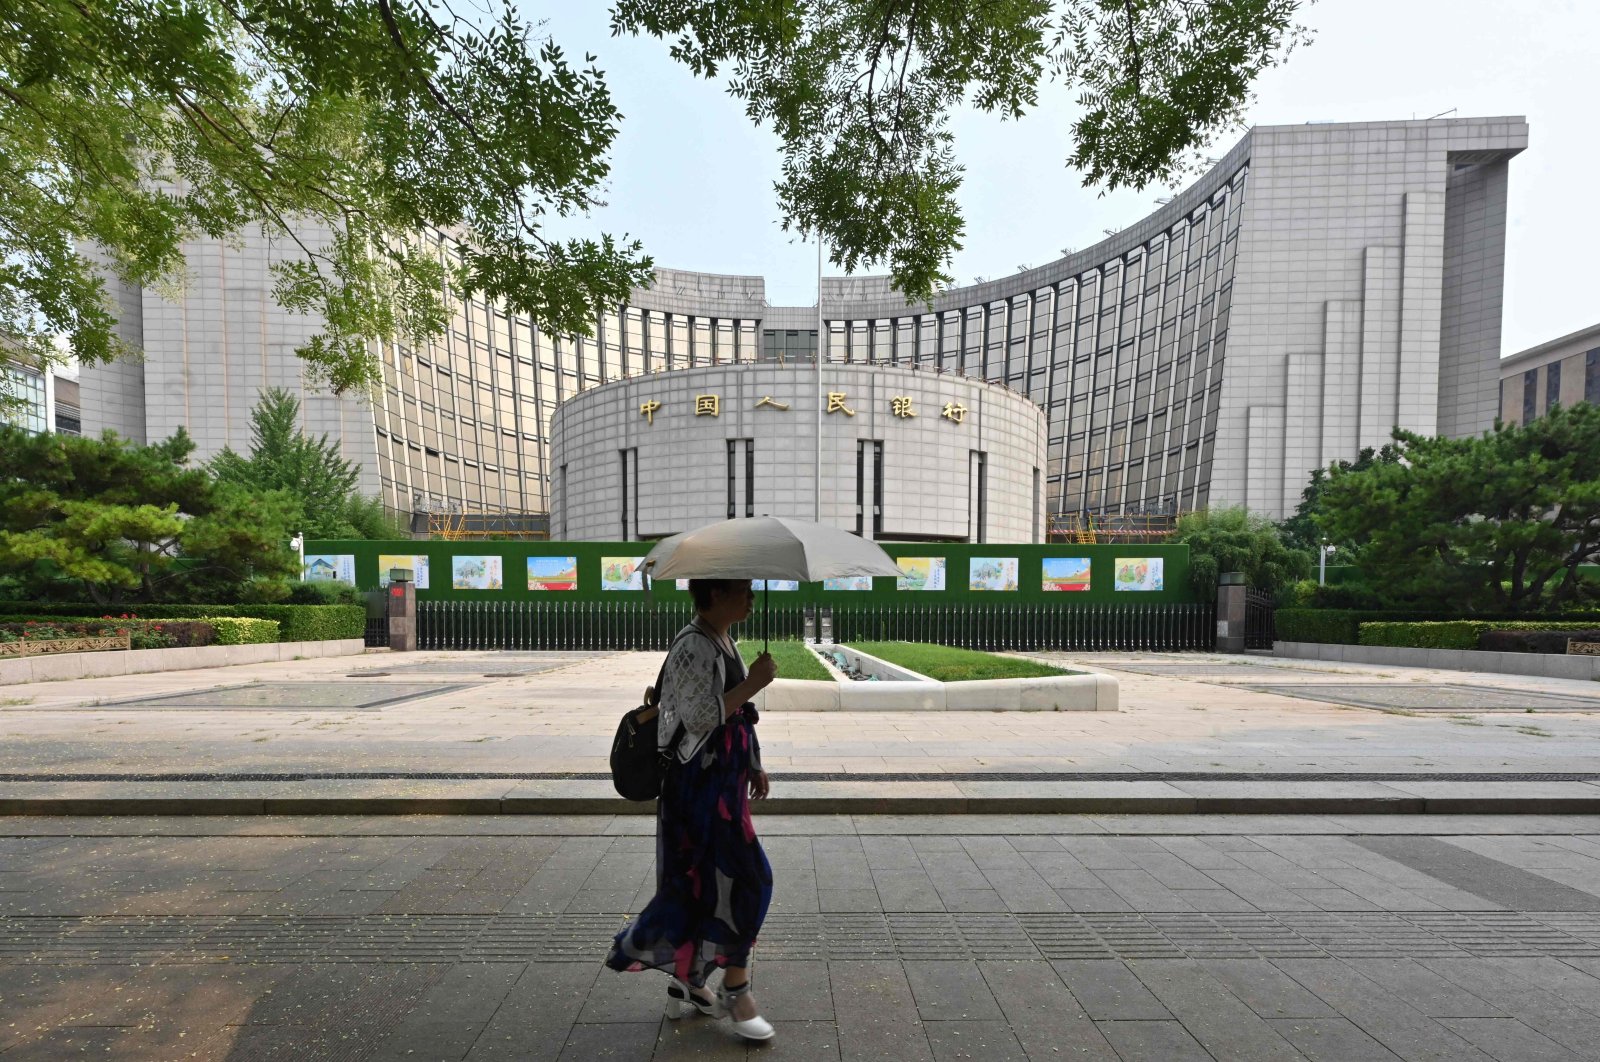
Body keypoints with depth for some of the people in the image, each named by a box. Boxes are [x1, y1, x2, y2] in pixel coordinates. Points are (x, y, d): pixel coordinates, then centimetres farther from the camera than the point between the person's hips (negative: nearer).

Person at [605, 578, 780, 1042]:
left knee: (706, 884, 19)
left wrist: (753, 764, 18)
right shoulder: (694, 646, -20)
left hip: (723, 781, 9)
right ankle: (735, 990, 19)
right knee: (742, 880, -1)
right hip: (700, 783, -9)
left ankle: (686, 985, 36)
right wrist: (751, 684, -24)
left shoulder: (724, 641, 9)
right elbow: (700, 718, -25)